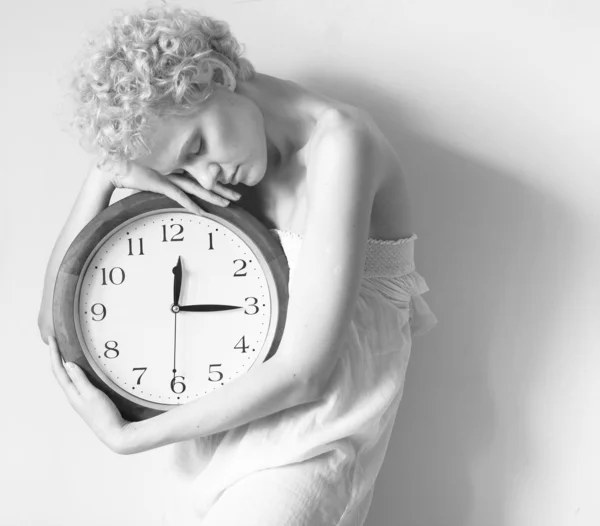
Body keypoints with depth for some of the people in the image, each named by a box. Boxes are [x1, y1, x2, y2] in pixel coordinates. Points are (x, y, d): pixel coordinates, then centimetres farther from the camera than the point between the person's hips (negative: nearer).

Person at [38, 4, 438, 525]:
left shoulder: (338, 141, -21)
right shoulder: (212, 150, 0)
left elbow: (303, 372, -24)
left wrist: (127, 436, -16)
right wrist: (105, 173, -17)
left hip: (313, 430, -5)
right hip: (224, 412, 6)